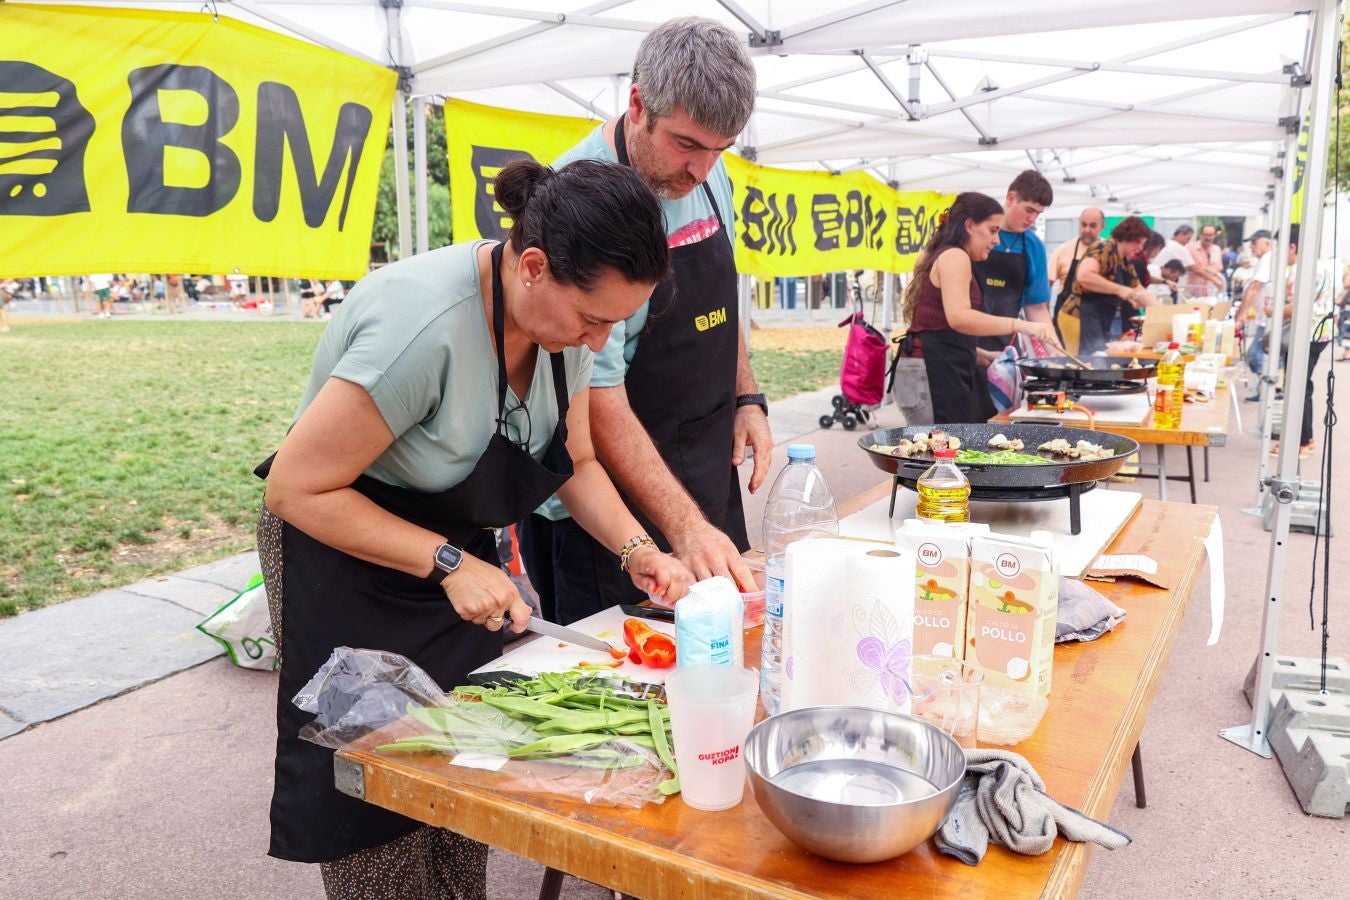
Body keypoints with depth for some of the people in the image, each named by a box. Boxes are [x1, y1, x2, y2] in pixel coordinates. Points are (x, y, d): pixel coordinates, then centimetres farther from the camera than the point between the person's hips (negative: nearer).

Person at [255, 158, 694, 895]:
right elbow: (297, 489, -27)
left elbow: (575, 461, 3)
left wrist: (635, 550, -12)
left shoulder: (565, 315, -11)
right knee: (381, 805, 4)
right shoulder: (425, 323, -34)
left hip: (456, 552, 7)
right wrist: (449, 564, -28)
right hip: (344, 560, -6)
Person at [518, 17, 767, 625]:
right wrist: (684, 527, -28)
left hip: (710, 477, 8)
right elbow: (597, 400, -25)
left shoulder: (708, 176, 2)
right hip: (618, 498, -7)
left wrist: (746, 397, 8)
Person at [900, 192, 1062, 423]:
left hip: (944, 370, 10)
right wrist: (1020, 325, -28)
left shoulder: (944, 257, 24)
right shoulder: (954, 257, -7)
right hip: (938, 372, -10)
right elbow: (958, 317, -25)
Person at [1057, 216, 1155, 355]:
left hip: (1099, 322, 10)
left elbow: (1140, 291, 26)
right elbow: (1084, 276, -28)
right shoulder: (1104, 249, -11)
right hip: (1081, 318, -10)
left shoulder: (1125, 263, 17)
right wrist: (1119, 289, -24)